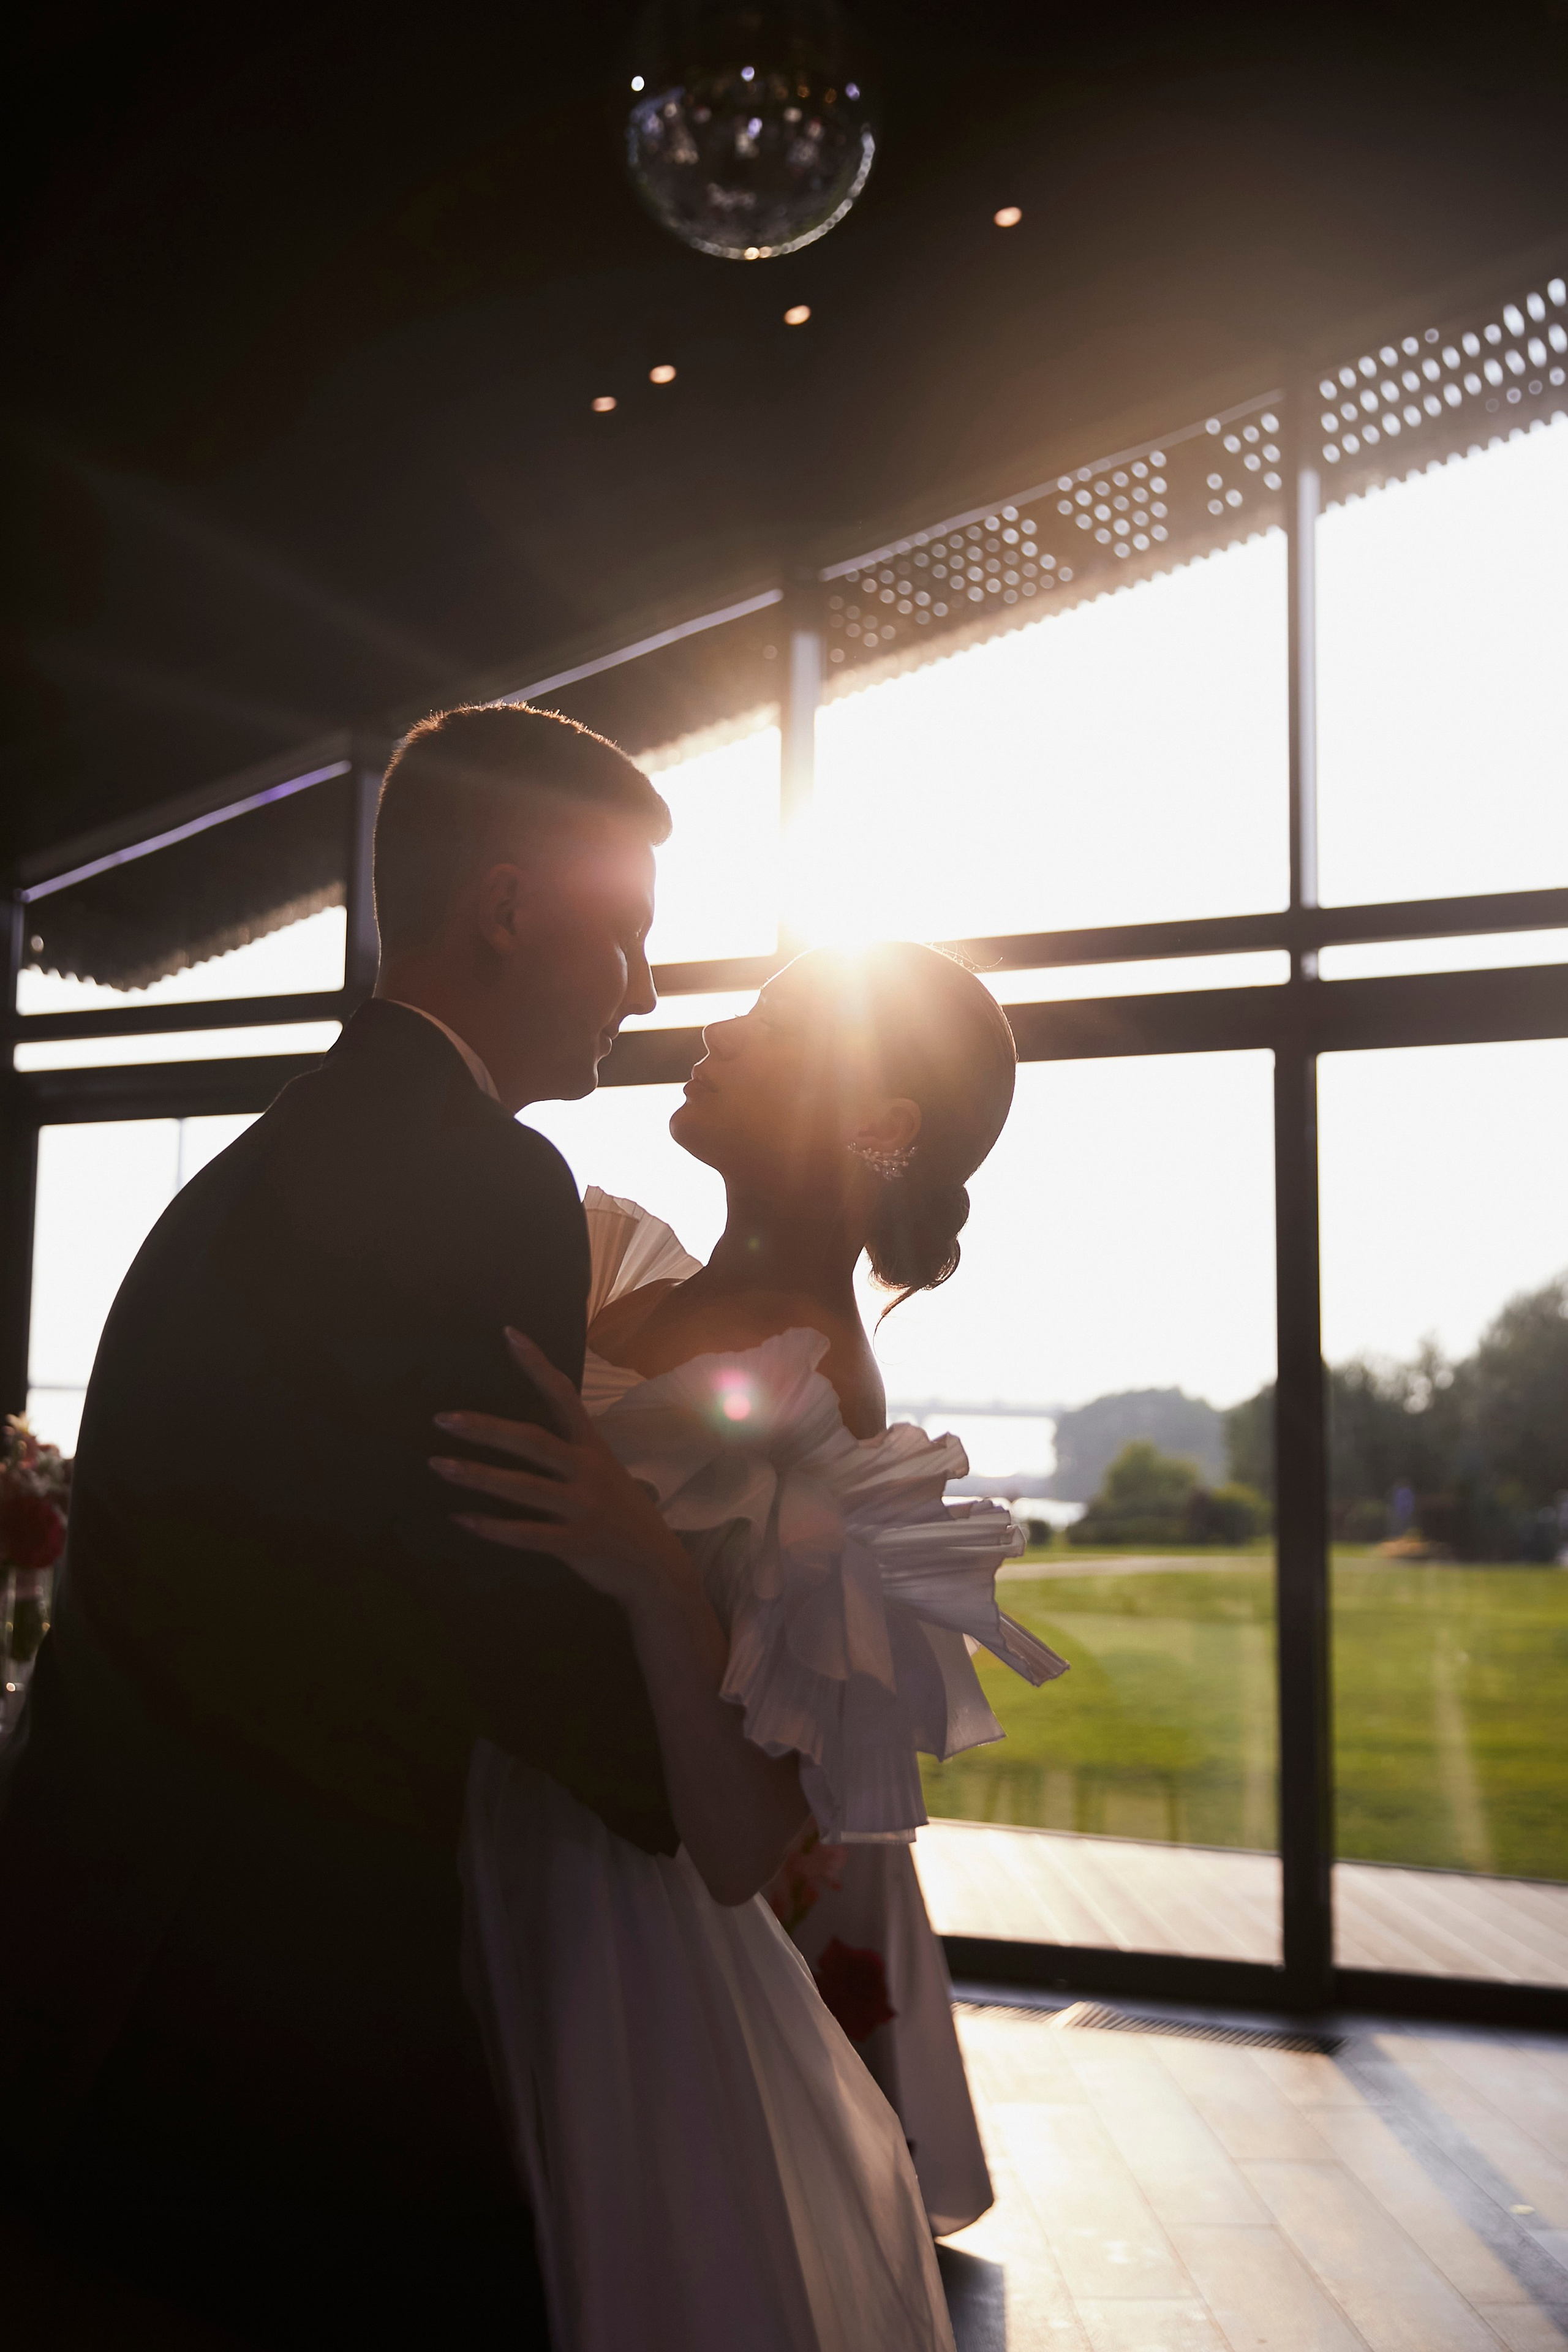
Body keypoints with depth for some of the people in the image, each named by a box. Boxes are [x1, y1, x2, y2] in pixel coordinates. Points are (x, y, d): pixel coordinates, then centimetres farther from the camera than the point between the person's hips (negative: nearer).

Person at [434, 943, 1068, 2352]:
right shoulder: (624, 1276, 0)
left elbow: (740, 1853, -24)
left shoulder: (817, 1409, -21)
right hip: (480, 1900, 7)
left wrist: (656, 1583, -35)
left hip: (608, 1942, -7)